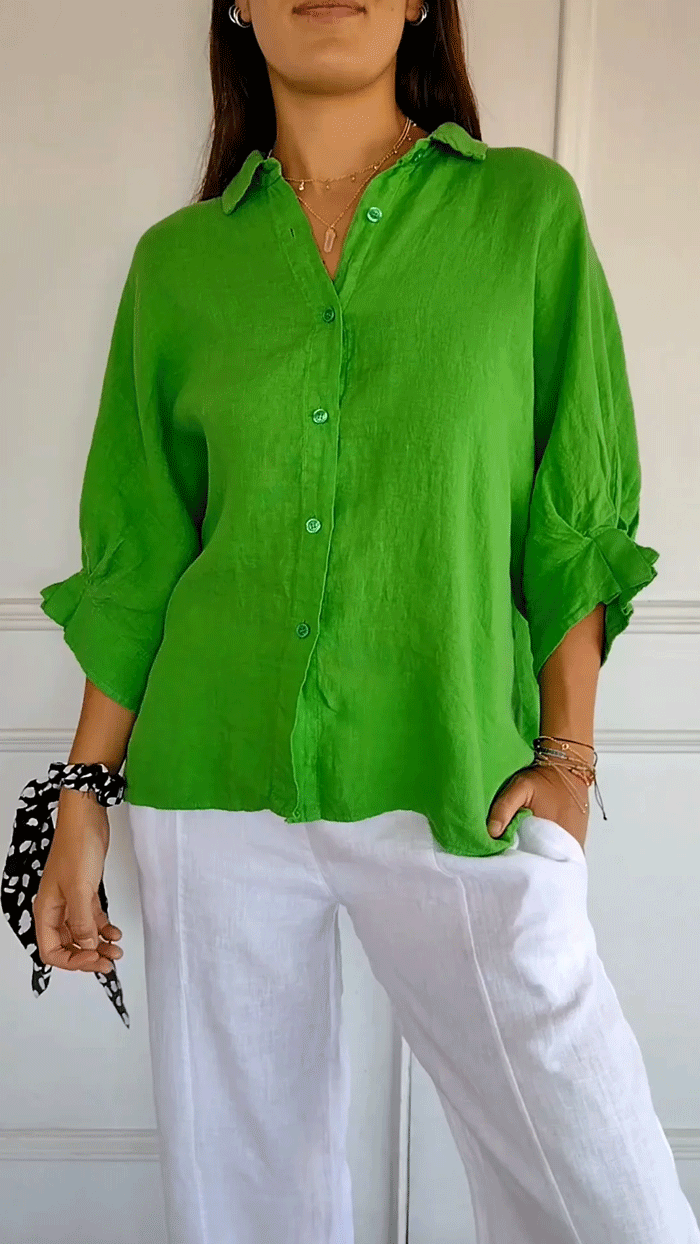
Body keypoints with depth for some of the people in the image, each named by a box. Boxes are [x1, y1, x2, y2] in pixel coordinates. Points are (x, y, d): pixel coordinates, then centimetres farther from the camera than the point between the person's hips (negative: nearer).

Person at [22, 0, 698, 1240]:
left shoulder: (529, 208, 4)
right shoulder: (179, 258, 7)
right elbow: (137, 558, 8)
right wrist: (83, 802, 6)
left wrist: (566, 753, -5)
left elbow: (576, 516, 4)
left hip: (456, 791, -1)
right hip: (214, 788, 2)